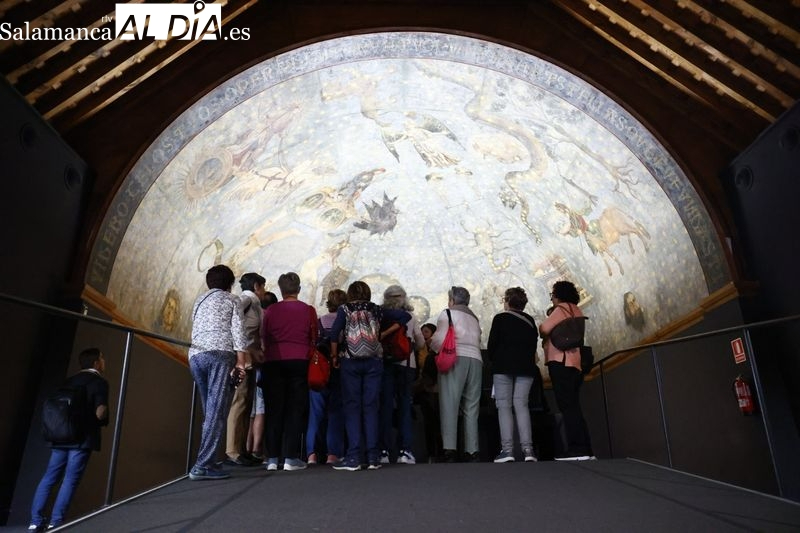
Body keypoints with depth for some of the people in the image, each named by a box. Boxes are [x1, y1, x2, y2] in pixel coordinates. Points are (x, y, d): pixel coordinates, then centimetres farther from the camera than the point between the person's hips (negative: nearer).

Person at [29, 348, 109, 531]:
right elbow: (100, 413, -18)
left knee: (49, 478, 12)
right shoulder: (99, 382, -7)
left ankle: (36, 521, 13)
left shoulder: (70, 381, 14)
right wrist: (104, 419, 3)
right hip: (83, 438, -6)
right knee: (70, 480, -1)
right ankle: (55, 523, 0)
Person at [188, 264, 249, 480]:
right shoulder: (231, 300, 10)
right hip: (220, 354, -6)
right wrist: (240, 362, -5)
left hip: (195, 355, 6)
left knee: (210, 412, 12)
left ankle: (209, 461, 10)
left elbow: (195, 332, 22)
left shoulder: (199, 300, 26)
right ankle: (203, 465, -15)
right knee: (217, 412, -9)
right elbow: (238, 332, -2)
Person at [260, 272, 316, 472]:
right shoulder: (308, 310, 0)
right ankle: (290, 458, 4)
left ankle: (272, 458, 10)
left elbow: (263, 339, 7)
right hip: (300, 362, -1)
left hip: (273, 362, 1)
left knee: (274, 410, 8)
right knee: (295, 410, 4)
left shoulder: (271, 310, 0)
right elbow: (314, 339, 8)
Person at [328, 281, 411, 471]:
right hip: (374, 362, 2)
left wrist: (334, 356, 2)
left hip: (350, 361, -2)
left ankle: (353, 457, -2)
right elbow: (405, 316, 12)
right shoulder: (376, 310, 12)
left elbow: (334, 334, -8)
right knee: (371, 406, 5)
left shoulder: (344, 309, 4)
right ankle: (373, 456, 5)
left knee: (352, 407, 1)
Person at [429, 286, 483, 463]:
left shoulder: (448, 313, 8)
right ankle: (472, 451, 4)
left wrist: (434, 346, 18)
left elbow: (439, 339, 0)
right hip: (476, 359, 6)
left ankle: (450, 449, -13)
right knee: (471, 407, 7)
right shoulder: (474, 318, 27)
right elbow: (476, 341, 16)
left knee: (449, 405, -6)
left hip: (454, 358, -5)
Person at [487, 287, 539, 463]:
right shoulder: (530, 320, 11)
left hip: (503, 367, -4)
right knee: (521, 405, 4)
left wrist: (493, 360, 10)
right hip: (526, 368, 4)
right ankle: (527, 448, -4)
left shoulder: (500, 318, -2)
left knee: (504, 406, -2)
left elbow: (491, 344, -4)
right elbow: (533, 345, 11)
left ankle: (507, 449, -8)